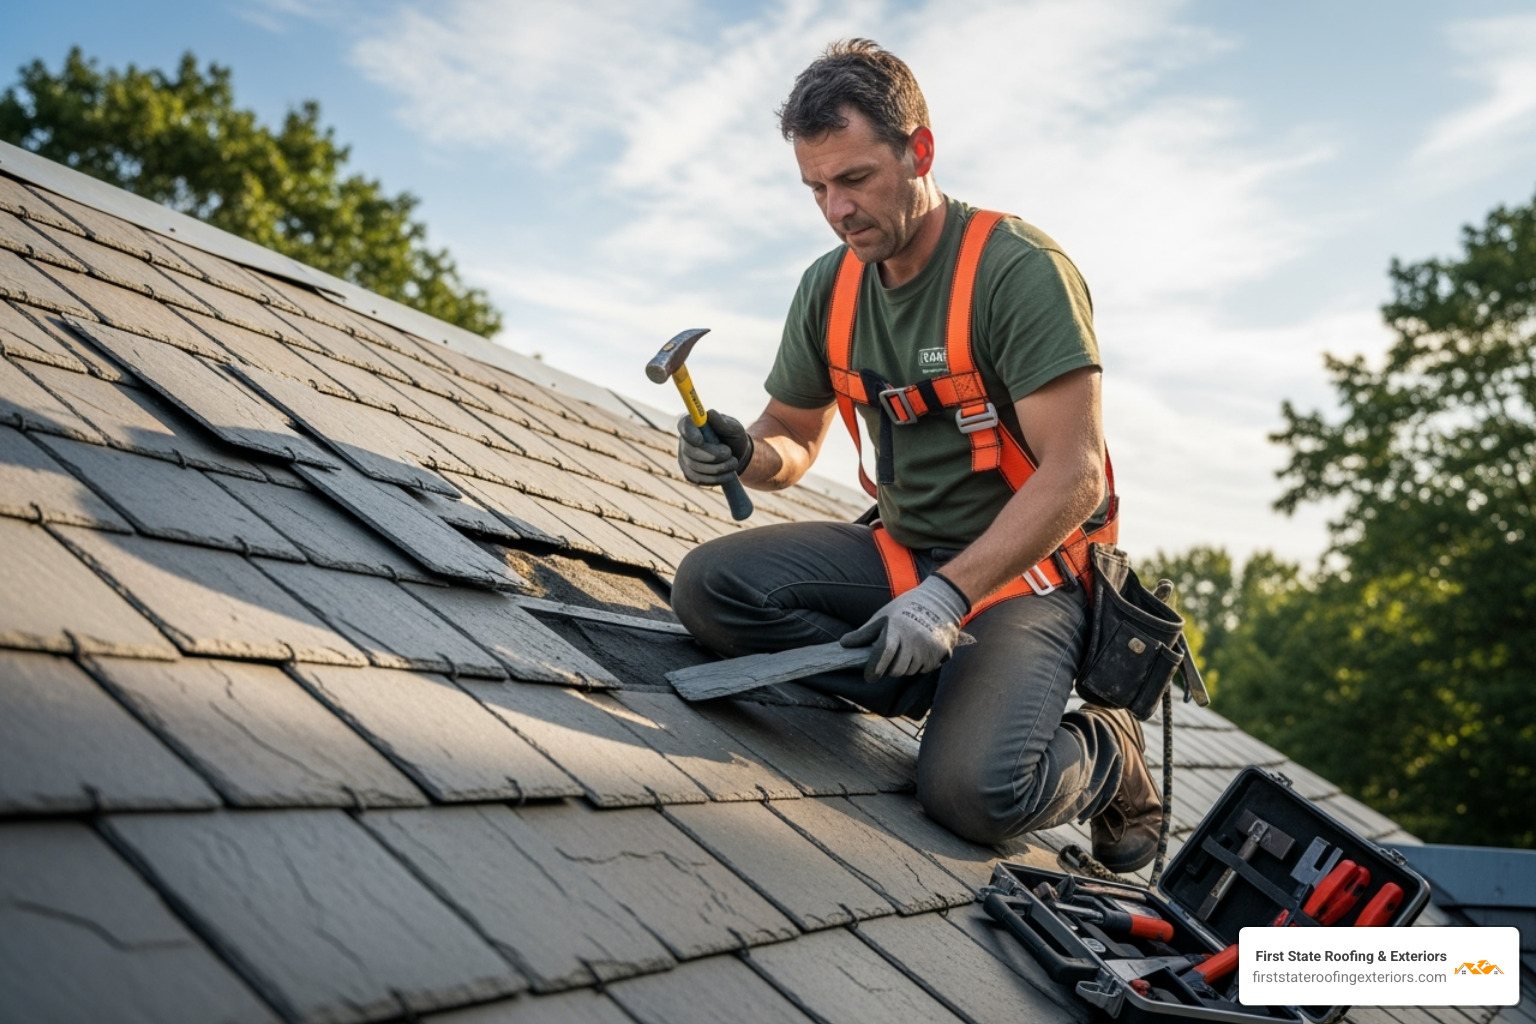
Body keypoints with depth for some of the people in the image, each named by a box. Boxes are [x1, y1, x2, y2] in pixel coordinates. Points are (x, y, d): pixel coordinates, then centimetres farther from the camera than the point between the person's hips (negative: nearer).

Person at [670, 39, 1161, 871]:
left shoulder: (1021, 270, -18)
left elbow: (1074, 476, -23)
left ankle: (1103, 758, 9)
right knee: (709, 584, -16)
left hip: (1022, 570, -6)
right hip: (900, 550, 6)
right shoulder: (830, 287, 2)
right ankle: (963, 699, -9)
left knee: (971, 788, -28)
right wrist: (744, 454, -12)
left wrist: (948, 593, -32)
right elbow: (794, 439, 14)